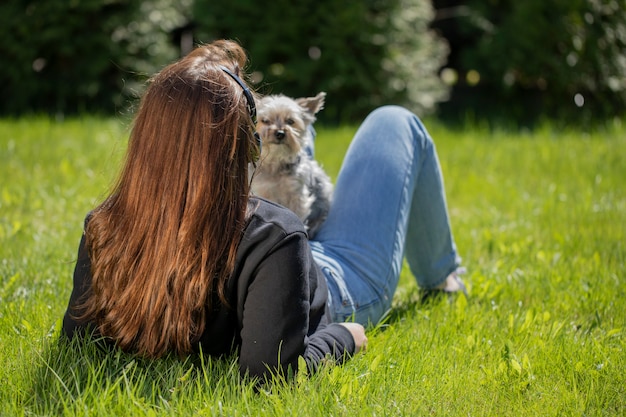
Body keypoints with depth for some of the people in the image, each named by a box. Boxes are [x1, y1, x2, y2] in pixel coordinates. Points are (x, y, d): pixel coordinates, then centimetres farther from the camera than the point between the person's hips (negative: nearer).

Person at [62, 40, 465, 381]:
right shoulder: (272, 240, -47)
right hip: (345, 289, -4)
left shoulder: (104, 229, -31)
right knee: (394, 122, 14)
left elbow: (77, 334, -19)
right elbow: (273, 368, -49)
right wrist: (342, 338, -30)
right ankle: (441, 277, 42)